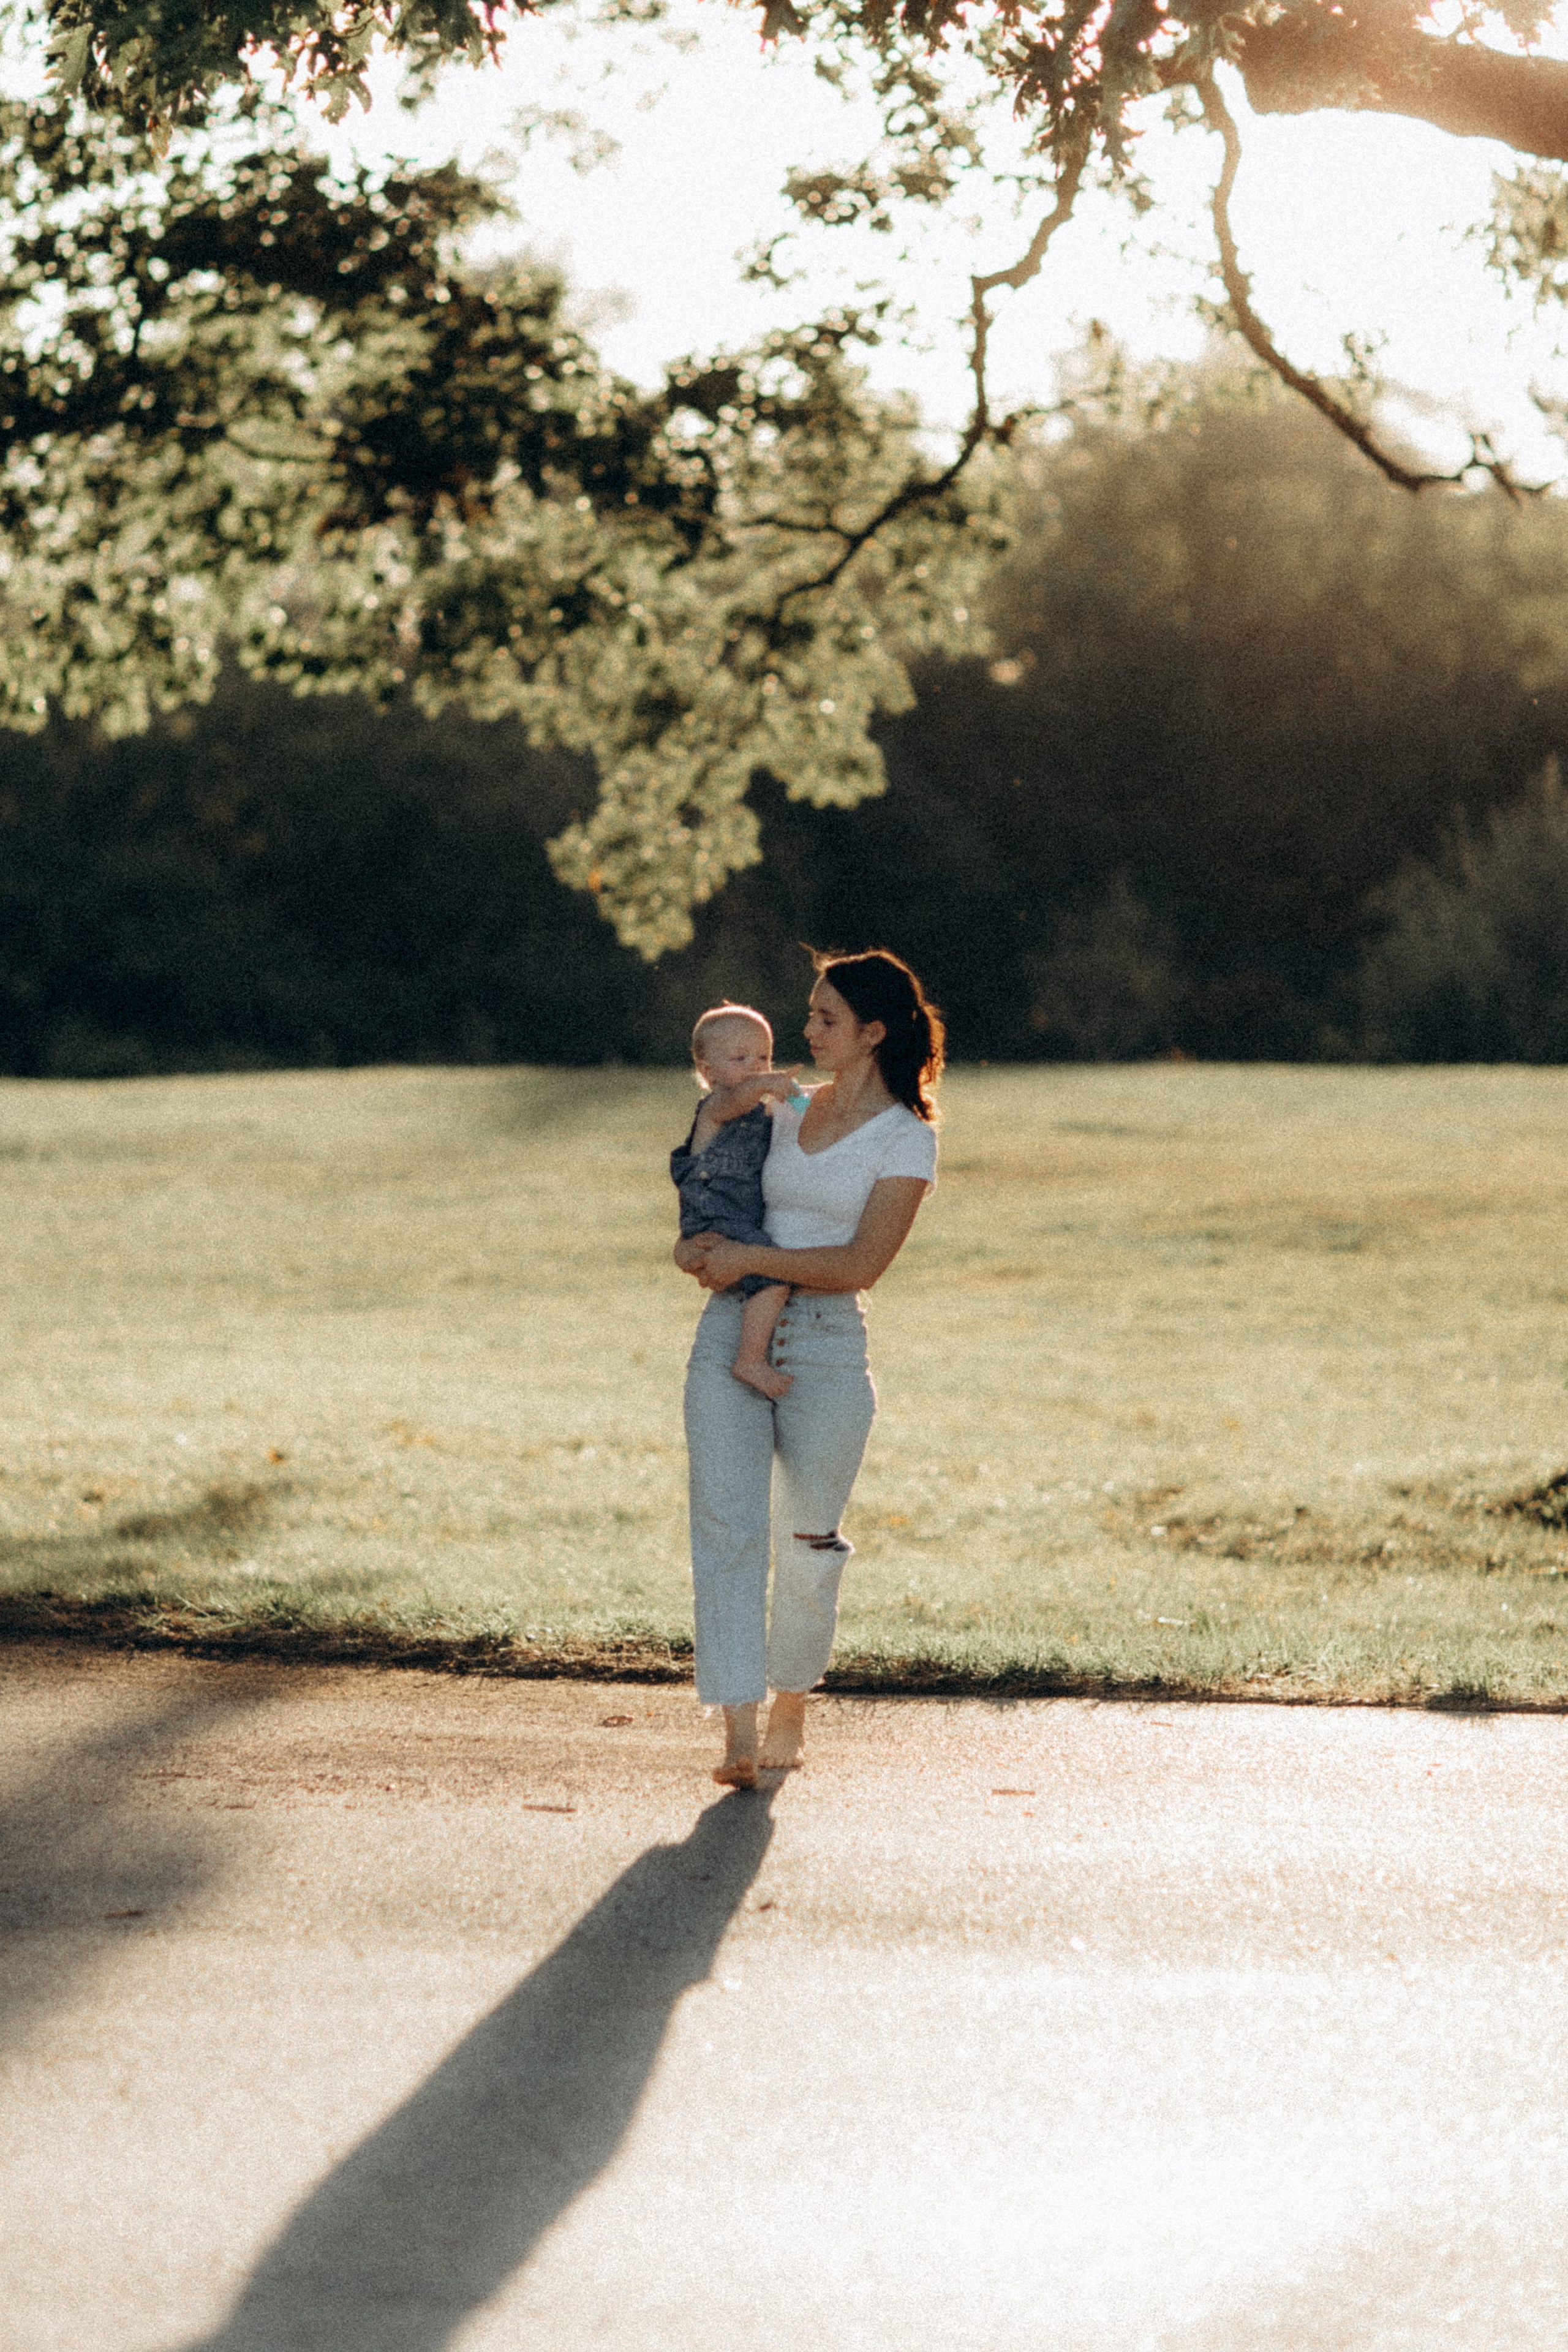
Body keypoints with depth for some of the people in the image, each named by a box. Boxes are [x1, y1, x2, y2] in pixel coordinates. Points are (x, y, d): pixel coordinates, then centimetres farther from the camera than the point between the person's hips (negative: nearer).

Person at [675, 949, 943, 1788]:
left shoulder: (906, 1139, -2)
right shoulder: (788, 1111, 15)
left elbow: (860, 1264, -12)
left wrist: (748, 1258, -14)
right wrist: (699, 1245, 4)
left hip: (825, 1347, -4)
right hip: (731, 1333, 4)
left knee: (806, 1543, 4)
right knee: (726, 1526, -10)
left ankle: (790, 1716, 25)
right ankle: (739, 1732, -14)